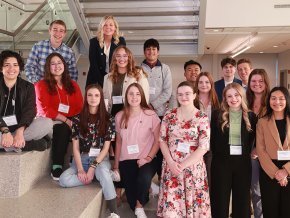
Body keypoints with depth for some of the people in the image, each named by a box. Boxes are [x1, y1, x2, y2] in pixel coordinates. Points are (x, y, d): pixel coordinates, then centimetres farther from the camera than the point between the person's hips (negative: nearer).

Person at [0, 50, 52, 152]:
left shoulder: (28, 87, 6)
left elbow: (29, 111, -8)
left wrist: (20, 132, -26)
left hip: (22, 129, 2)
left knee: (47, 123, -25)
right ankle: (26, 145, -28)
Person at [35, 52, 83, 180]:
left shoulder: (73, 85, 15)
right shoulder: (41, 85, 2)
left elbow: (80, 107, 7)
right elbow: (44, 110, -8)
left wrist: (72, 120, -14)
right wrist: (65, 120, -19)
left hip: (70, 121, 3)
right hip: (50, 122, -3)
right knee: (63, 128, -35)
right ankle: (57, 167, -31)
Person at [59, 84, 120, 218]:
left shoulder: (108, 120, -1)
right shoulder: (77, 119, 3)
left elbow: (106, 147, -4)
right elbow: (75, 147, 0)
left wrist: (93, 167, -17)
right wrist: (80, 169, -14)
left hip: (101, 159, -2)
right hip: (81, 159, 2)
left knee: (103, 171, -38)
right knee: (63, 180, -26)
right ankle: (104, 176, -15)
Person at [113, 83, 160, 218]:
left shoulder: (151, 115, -4)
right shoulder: (120, 116, 6)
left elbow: (158, 140, -3)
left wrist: (148, 158, -15)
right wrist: (116, 164, 14)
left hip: (145, 160, -3)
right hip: (126, 161, 3)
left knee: (143, 179, -35)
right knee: (131, 197, -2)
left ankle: (139, 207, -6)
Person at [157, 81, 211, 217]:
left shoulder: (202, 118, -4)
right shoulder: (169, 115, 4)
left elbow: (203, 147, -8)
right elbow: (162, 140, 4)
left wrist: (183, 165, -13)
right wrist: (171, 162, -9)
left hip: (193, 168, -1)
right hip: (171, 166, 2)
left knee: (192, 204, 8)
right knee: (170, 207, 1)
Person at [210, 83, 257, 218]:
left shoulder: (251, 116, 2)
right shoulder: (217, 115, -3)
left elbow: (252, 139, 11)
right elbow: (212, 139, 2)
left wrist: (246, 152, 3)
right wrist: (217, 153, -2)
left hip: (243, 162, 2)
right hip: (221, 162, -1)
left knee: (242, 199, 11)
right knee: (220, 200, 6)